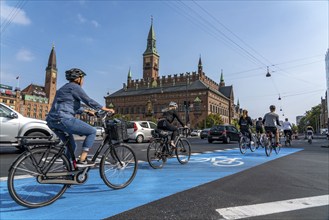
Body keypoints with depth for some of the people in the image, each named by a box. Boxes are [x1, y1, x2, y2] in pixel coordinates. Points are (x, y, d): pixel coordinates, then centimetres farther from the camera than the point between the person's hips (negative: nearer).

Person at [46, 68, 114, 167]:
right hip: (64, 119, -10)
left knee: (71, 145, 22)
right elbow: (88, 101, -9)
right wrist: (105, 109, -4)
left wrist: (86, 111, 35)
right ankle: (82, 161, -6)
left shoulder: (64, 88, 27)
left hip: (52, 121, 10)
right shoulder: (74, 87, -3)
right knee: (92, 131, -2)